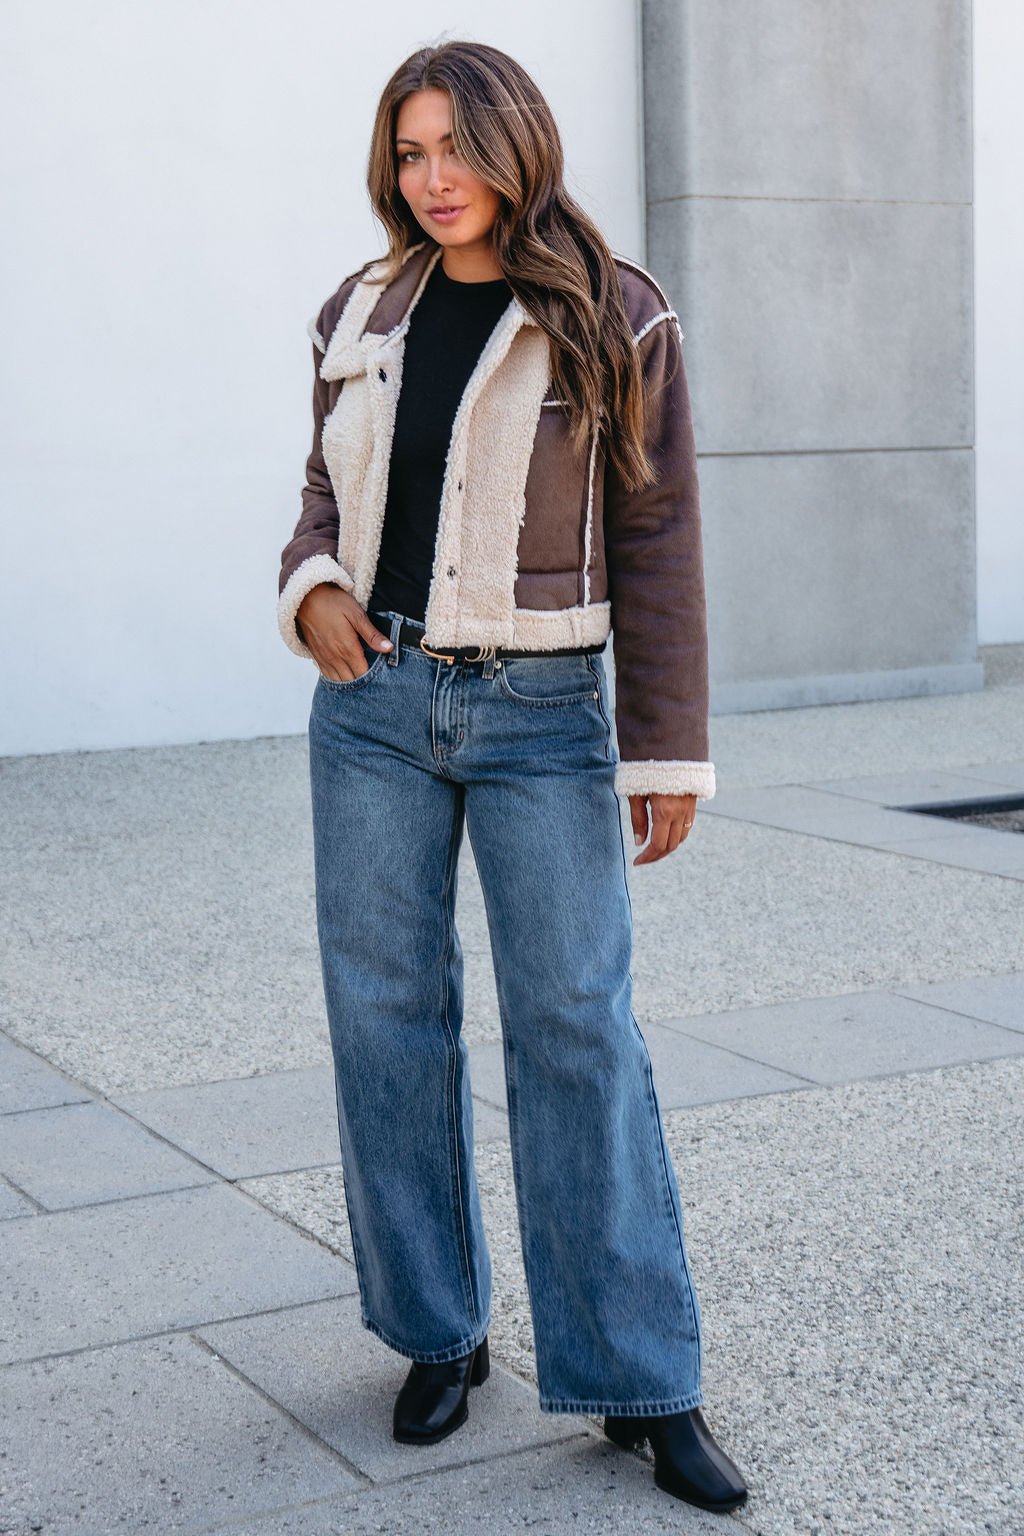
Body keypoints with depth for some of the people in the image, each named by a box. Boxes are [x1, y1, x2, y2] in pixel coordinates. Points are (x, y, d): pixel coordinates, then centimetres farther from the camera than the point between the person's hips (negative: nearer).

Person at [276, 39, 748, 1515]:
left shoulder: (616, 320, -3)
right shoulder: (359, 318, 8)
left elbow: (655, 540, -3)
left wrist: (670, 749, -5)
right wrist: (314, 590, -4)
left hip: (543, 713, -4)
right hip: (375, 699, 4)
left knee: (577, 1027, -4)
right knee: (386, 1017, 5)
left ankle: (642, 1382, 6)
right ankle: (438, 1335, 21)